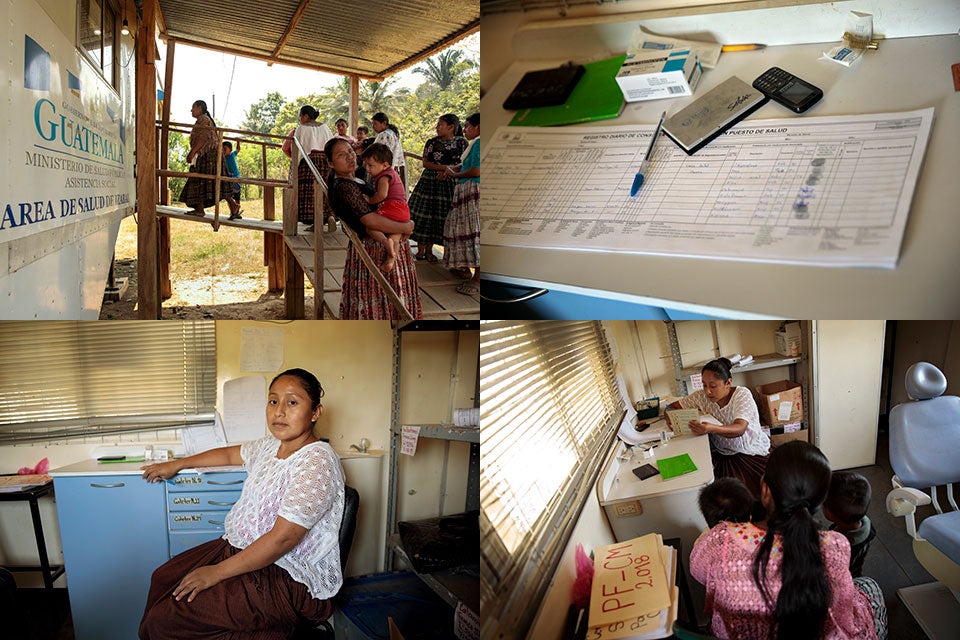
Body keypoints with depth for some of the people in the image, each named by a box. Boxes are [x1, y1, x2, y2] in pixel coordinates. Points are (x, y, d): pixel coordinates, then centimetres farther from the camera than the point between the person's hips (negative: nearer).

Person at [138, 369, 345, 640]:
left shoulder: (317, 460, -23)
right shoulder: (271, 445, 7)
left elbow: (282, 538, -26)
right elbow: (230, 454, 30)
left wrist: (217, 572, -20)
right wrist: (177, 464, 30)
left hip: (289, 579, -9)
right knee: (163, 578, 10)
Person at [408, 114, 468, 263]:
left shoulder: (462, 142, 2)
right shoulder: (432, 142, 2)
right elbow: (425, 163, -3)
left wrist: (449, 170, -14)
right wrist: (444, 167, -16)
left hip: (450, 183, 0)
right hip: (429, 182, 0)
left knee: (440, 216, 3)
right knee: (424, 215, -3)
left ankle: (429, 249, 14)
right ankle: (421, 249, 6)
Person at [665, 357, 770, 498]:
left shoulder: (742, 395, -14)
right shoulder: (701, 396, -3)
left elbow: (740, 429, -28)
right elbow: (672, 407, 6)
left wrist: (710, 428, -48)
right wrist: (672, 421, -20)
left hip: (753, 453, -2)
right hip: (723, 454, 3)